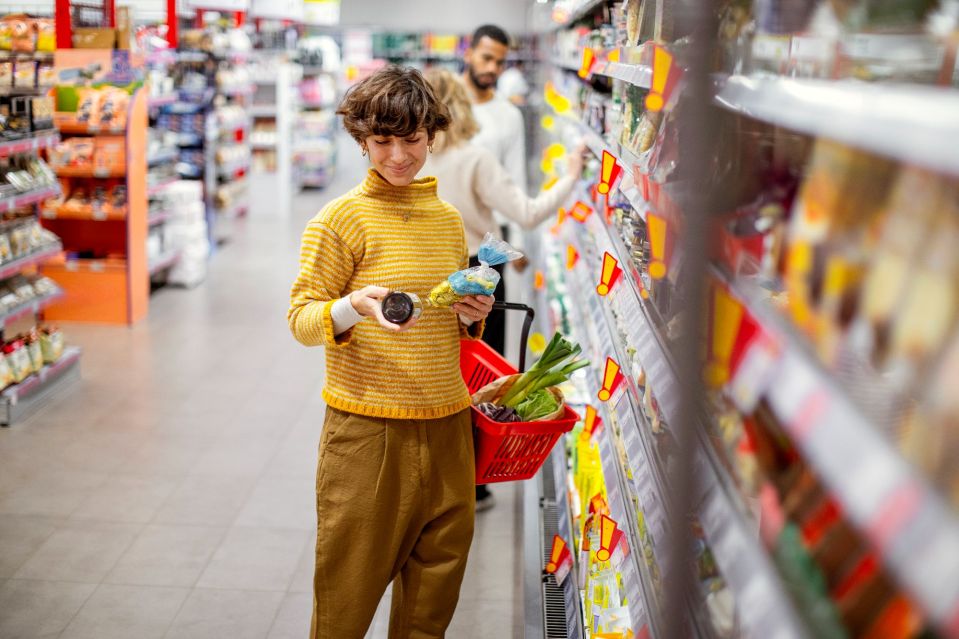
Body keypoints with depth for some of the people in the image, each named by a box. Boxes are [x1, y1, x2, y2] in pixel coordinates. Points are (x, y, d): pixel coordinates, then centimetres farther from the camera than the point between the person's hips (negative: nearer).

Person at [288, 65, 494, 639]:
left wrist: (473, 317, 2)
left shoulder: (450, 219, 12)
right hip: (367, 426, -5)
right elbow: (302, 318, -6)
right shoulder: (341, 219, -5)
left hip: (446, 424, 5)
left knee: (436, 580, 12)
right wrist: (355, 308, -25)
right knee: (351, 582, 4)